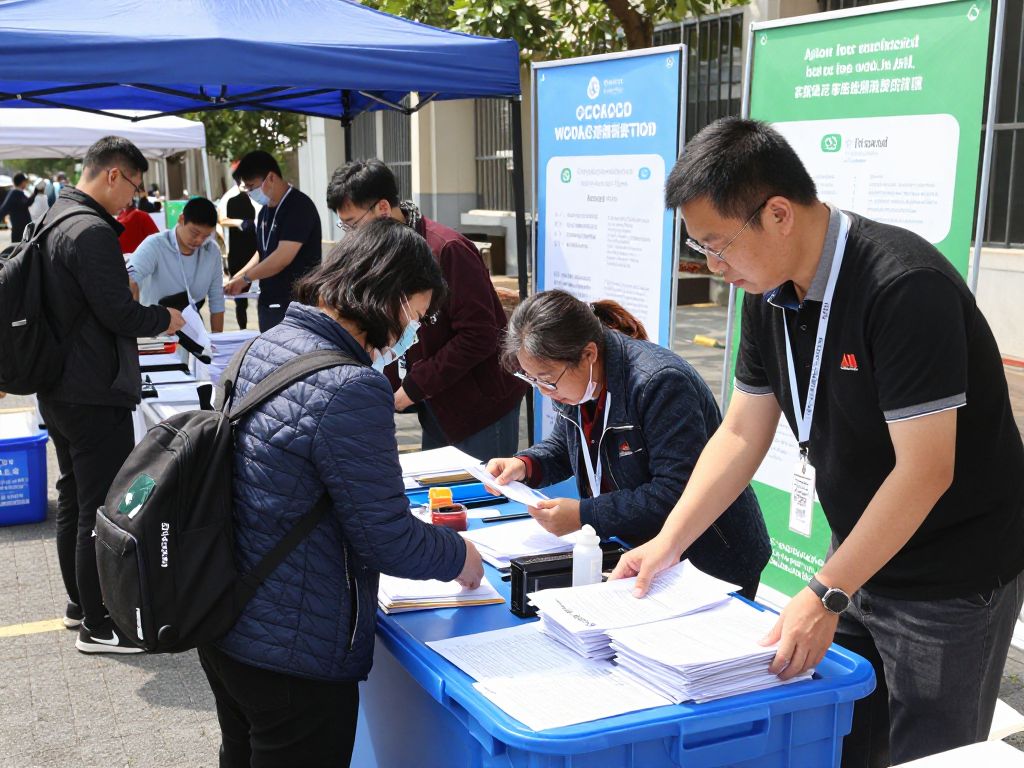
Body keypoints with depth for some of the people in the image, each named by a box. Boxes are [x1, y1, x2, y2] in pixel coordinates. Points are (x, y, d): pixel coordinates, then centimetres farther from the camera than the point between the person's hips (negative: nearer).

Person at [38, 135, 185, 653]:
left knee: (73, 498, 19)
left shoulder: (52, 219, 12)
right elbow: (118, 313, -22)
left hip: (56, 390, 11)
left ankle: (78, 602, 33)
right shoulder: (92, 232, -21)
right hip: (95, 395, -11)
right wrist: (166, 319, -4)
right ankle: (98, 625, 8)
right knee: (104, 508, -2)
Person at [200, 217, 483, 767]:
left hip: (222, 630, 8)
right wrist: (461, 556, -2)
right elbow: (389, 543, -21)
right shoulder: (350, 388, -27)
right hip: (292, 657, -8)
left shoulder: (262, 346, 1)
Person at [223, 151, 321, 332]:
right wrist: (237, 278, 7)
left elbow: (283, 257, -20)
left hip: (297, 304, -8)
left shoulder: (299, 207, -14)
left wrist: (245, 278, -9)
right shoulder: (265, 210, 14)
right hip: (269, 303, 8)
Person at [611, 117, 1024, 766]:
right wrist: (666, 545, -2)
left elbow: (925, 470, -28)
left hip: (953, 583, -7)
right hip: (859, 561, 7)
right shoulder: (771, 293, -1)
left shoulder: (905, 289, -27)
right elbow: (742, 434, 4)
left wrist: (826, 594, -26)